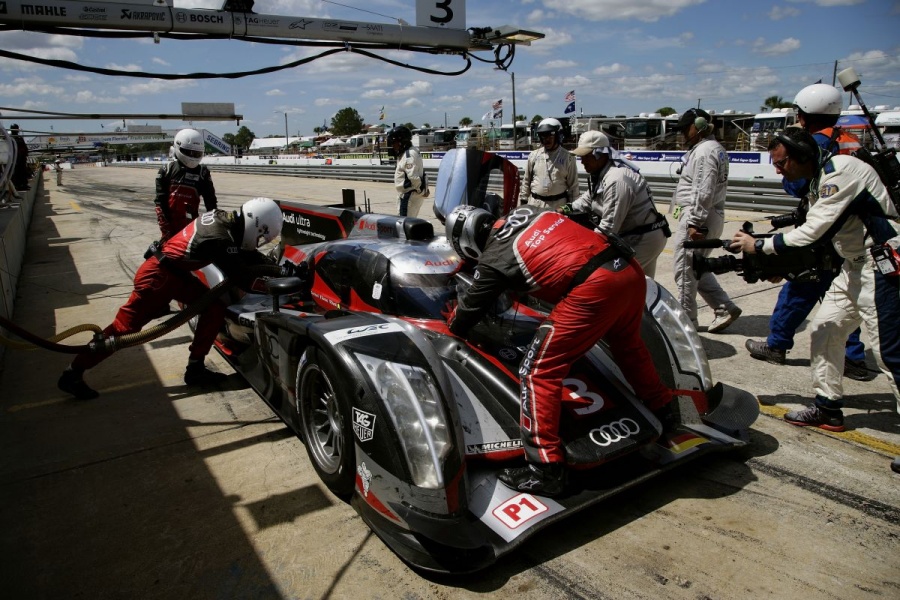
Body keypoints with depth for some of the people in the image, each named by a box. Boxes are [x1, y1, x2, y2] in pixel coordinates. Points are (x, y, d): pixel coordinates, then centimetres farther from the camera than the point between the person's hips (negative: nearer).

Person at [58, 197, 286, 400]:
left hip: (176, 273, 9)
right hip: (157, 276, -9)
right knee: (125, 327, 0)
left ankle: (195, 368, 9)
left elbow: (244, 252, 12)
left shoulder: (226, 219, -2)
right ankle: (72, 374, 15)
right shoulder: (220, 238, -28)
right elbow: (243, 279, -23)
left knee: (215, 307, 2)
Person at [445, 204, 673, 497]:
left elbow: (469, 310, 17)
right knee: (627, 344, 35)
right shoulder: (523, 212, 19)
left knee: (538, 372, 0)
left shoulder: (492, 261, 2)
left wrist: (453, 325, 38)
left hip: (595, 287, -8)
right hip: (630, 268, 9)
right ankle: (662, 408, 53)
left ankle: (546, 468, 1)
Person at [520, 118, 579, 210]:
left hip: (558, 204, -2)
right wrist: (523, 201, 8)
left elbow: (573, 184, 2)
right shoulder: (534, 155, 6)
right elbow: (526, 181, 11)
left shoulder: (568, 157, -1)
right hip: (535, 203, 2)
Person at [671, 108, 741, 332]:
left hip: (697, 217, -11)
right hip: (711, 217, 11)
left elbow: (703, 192, -22)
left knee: (684, 269, -2)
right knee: (697, 269, 17)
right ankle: (725, 308, 16)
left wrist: (694, 222, -24)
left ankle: (687, 319, 7)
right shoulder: (715, 148, 19)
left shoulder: (705, 151, -14)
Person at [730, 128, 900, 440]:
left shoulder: (841, 171, -21)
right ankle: (828, 407, 22)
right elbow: (814, 237, 10)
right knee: (823, 331, 12)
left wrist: (759, 245, -16)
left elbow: (812, 232, -25)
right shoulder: (821, 180, 9)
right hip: (855, 266, 10)